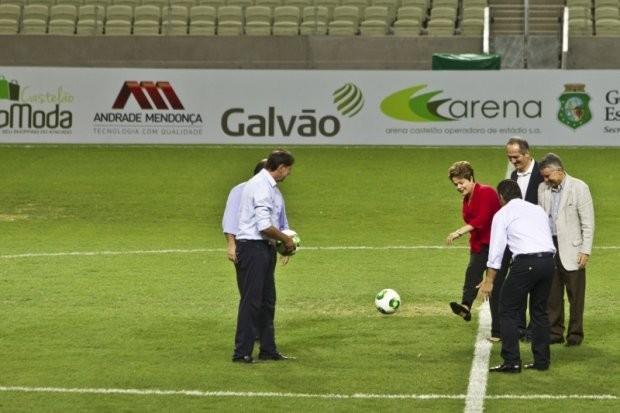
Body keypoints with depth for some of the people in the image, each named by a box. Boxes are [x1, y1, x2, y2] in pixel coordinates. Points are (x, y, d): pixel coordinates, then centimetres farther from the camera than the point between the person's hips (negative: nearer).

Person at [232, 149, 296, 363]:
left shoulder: (266, 184, 16)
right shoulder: (262, 186, -17)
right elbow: (265, 226, -23)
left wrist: (282, 240, 12)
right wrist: (286, 240, -10)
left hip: (264, 248, 10)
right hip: (253, 248, -10)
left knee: (267, 301, 13)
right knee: (251, 301, -7)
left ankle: (268, 349, 18)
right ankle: (242, 352, -4)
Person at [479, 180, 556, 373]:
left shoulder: (502, 214, 7)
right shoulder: (538, 210, 23)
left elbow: (496, 248, 2)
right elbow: (548, 237, 18)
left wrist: (489, 280, 4)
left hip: (525, 262, -6)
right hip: (548, 259, 6)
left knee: (509, 310, 4)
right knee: (540, 311, 17)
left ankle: (511, 362, -1)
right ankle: (542, 361, 19)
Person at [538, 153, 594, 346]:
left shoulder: (579, 188, -6)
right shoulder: (543, 189, 9)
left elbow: (588, 223, -6)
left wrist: (585, 251, -11)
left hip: (571, 249, -5)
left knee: (575, 294, 0)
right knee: (552, 294, 7)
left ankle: (575, 334, 8)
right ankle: (555, 332, 15)